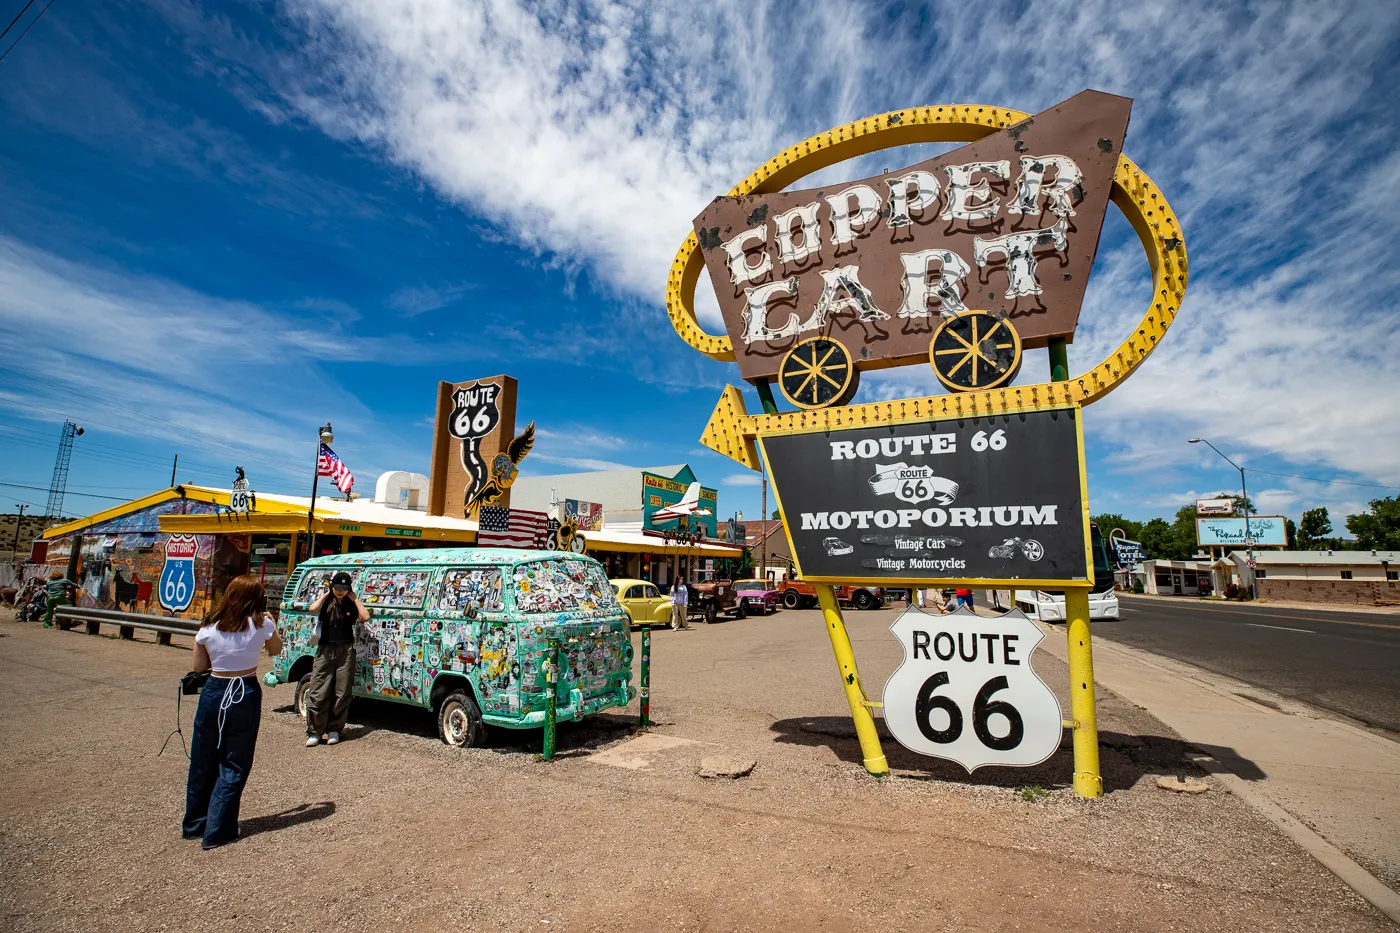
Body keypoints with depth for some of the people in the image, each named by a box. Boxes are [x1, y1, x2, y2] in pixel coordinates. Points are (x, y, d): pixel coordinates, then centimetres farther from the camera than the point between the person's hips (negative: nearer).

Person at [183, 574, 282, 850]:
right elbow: (276, 650, 9)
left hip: (214, 693, 3)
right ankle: (217, 831, 11)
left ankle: (194, 825, 33)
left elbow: (199, 666, 6)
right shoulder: (261, 624, -10)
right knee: (234, 766, 9)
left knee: (203, 764, 19)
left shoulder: (208, 628, -3)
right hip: (246, 695, -3)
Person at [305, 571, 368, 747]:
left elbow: (365, 617, -8)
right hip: (325, 650, 0)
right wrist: (325, 595, -3)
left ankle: (334, 729, 14)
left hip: (346, 651, 0)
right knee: (317, 693, -3)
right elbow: (313, 609, -16)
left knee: (341, 694, 3)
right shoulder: (326, 602, 6)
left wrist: (355, 598, -3)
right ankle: (314, 732, 5)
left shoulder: (351, 604, 7)